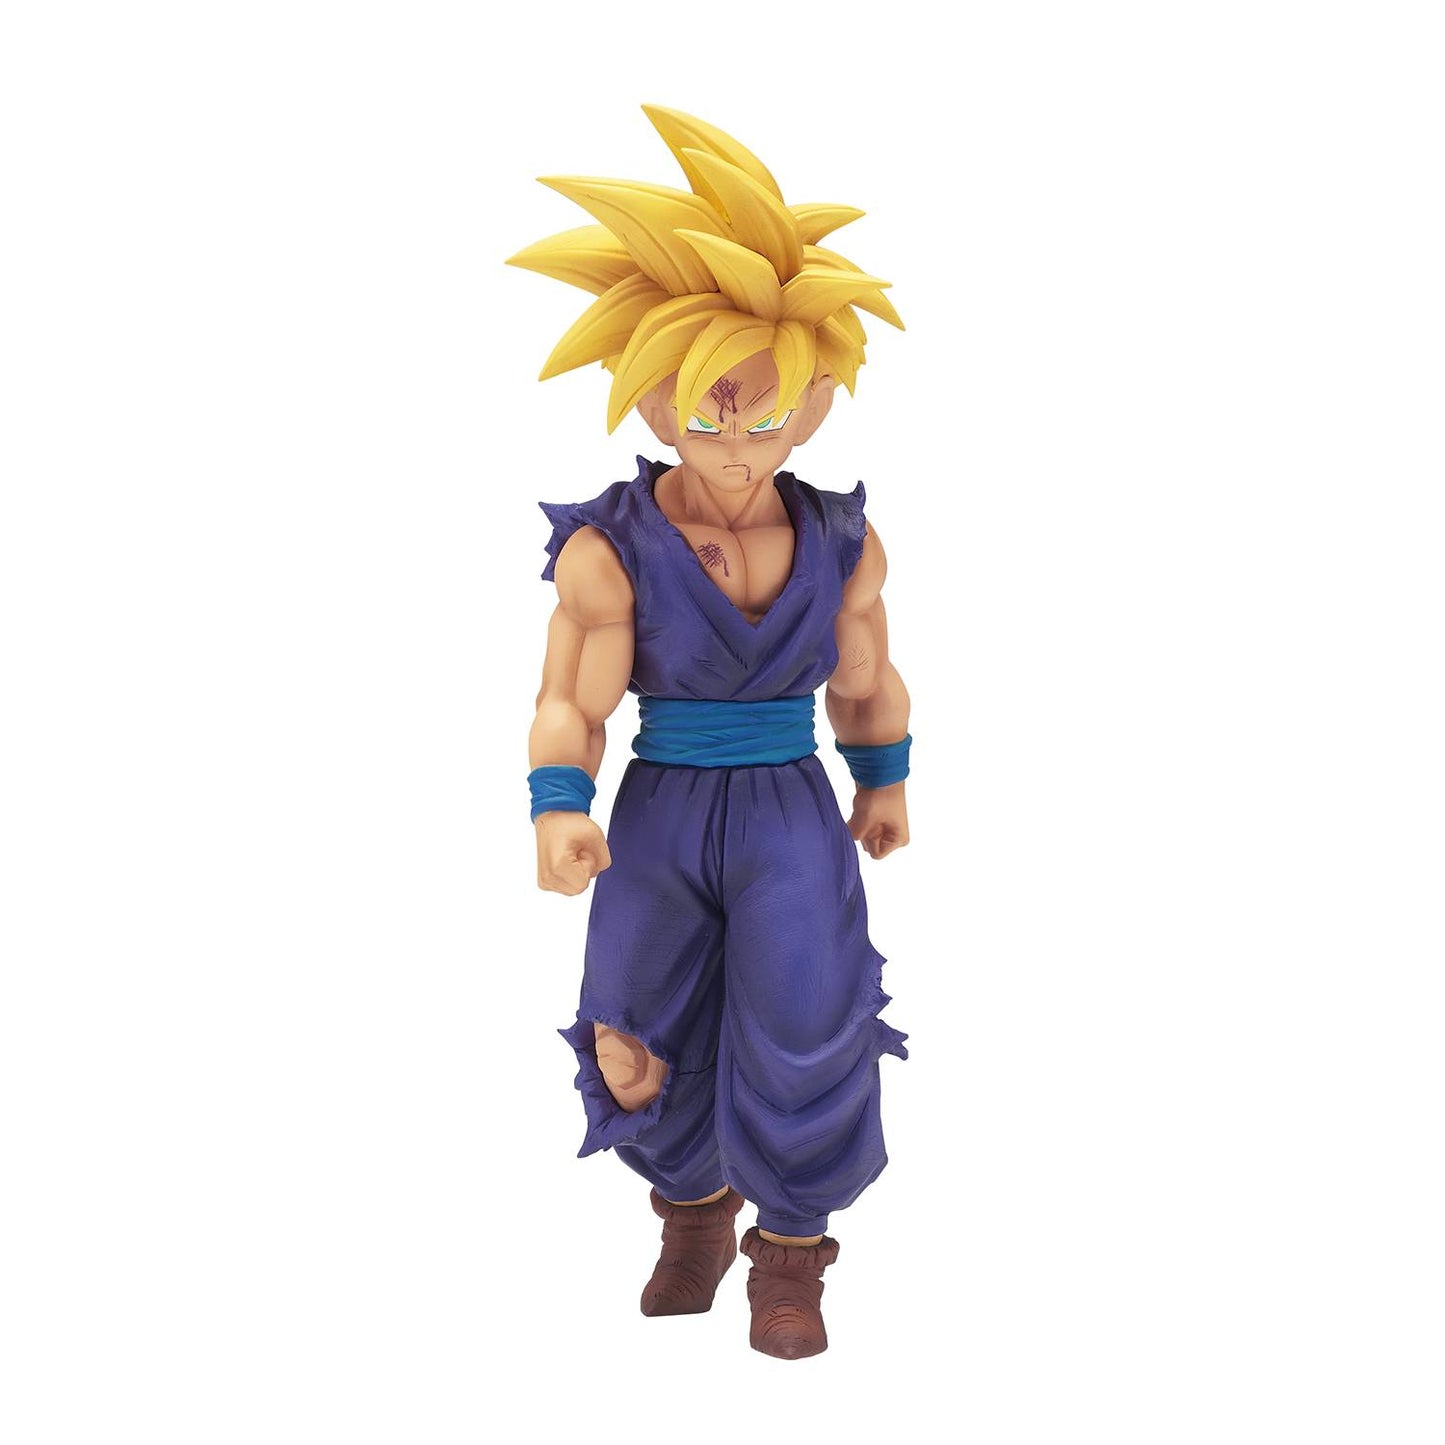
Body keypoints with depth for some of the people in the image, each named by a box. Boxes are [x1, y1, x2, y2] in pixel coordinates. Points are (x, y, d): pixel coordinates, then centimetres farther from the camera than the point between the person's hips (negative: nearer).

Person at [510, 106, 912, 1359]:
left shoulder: (843, 543, -5)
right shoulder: (611, 549, -12)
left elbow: (869, 679, 10)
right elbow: (571, 706, -12)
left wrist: (887, 785, 21)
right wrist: (559, 815, -28)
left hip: (791, 820, 0)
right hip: (662, 821, 0)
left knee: (805, 1032, -10)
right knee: (651, 1048, 9)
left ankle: (790, 1252, 13)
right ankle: (696, 1211, 37)